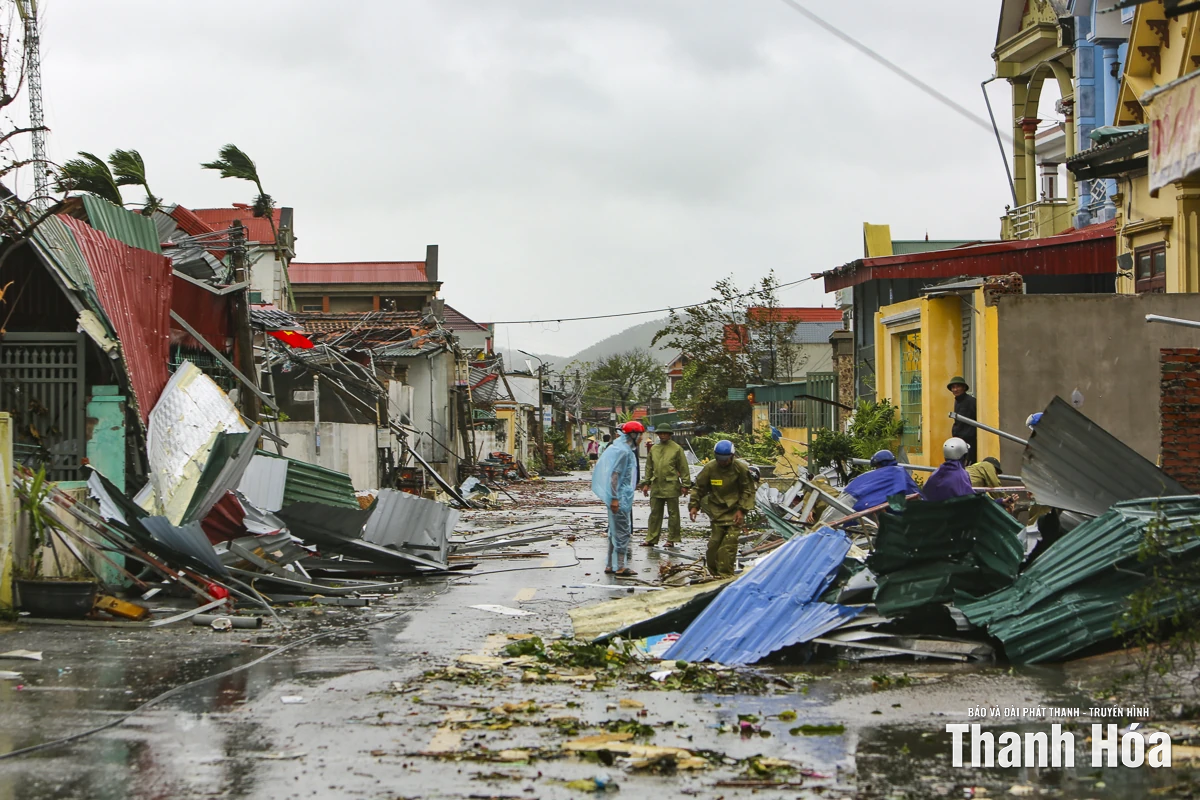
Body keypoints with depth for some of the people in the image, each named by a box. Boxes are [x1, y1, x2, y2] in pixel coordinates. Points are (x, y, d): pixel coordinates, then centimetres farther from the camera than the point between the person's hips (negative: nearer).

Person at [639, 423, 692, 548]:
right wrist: (646, 483, 13)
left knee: (673, 514, 3)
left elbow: (683, 468, -2)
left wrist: (685, 485, -5)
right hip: (656, 486, 5)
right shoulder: (654, 449, 12)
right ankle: (651, 539, 10)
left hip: (671, 486, -5)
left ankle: (672, 539, 9)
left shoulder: (677, 449, -2)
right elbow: (649, 467, 18)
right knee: (655, 514, 7)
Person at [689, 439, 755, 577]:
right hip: (717, 510, 1)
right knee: (715, 541, -4)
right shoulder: (710, 468, -4)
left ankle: (725, 574, -7)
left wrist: (742, 510, -7)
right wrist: (694, 505, -2)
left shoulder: (740, 468, -6)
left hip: (734, 512, -1)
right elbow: (698, 487, 7)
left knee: (730, 542, -9)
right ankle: (714, 572, 12)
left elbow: (748, 491, 1)